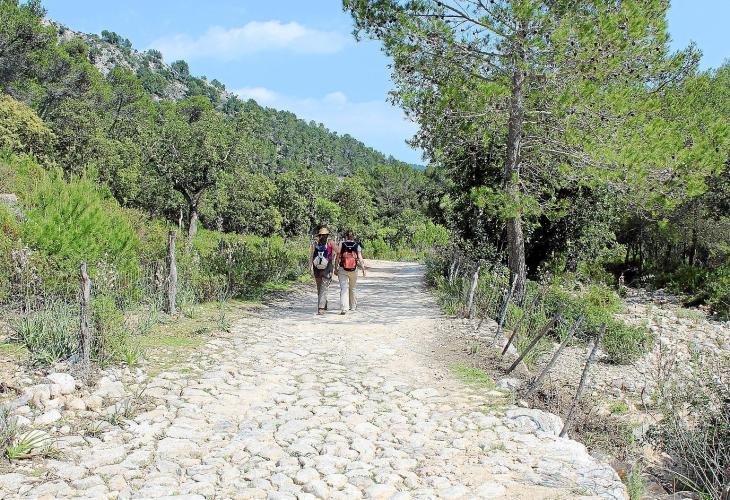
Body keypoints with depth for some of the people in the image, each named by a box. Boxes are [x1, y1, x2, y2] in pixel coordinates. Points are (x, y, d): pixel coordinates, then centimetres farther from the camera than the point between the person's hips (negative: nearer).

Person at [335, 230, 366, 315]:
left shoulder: (341, 245, -2)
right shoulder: (357, 245, 0)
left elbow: (338, 258, -4)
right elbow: (360, 258, -7)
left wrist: (335, 268, 3)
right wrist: (363, 268, -2)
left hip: (342, 270, -1)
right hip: (354, 270, 2)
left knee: (344, 289, -3)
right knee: (352, 288, 19)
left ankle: (344, 309, -17)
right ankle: (353, 306, 34)